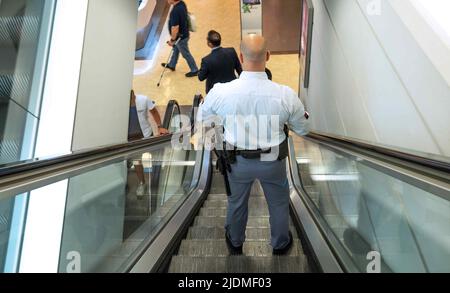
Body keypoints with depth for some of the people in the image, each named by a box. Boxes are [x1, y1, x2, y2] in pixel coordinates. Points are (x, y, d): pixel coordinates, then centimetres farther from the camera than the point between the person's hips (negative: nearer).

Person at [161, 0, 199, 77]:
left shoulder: (175, 11, -34)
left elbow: (175, 28, -31)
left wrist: (172, 40, -18)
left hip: (180, 37, -9)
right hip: (183, 33, 9)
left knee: (186, 54, 9)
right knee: (176, 50, 26)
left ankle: (195, 70, 26)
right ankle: (171, 65, 48)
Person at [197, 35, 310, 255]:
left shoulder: (221, 91, -23)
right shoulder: (286, 94, -23)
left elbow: (202, 121, -4)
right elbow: (302, 130, -6)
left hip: (238, 160, 1)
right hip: (273, 161, 0)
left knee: (236, 201, 27)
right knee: (279, 203, 26)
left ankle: (235, 243, 53)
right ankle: (280, 245, 51)